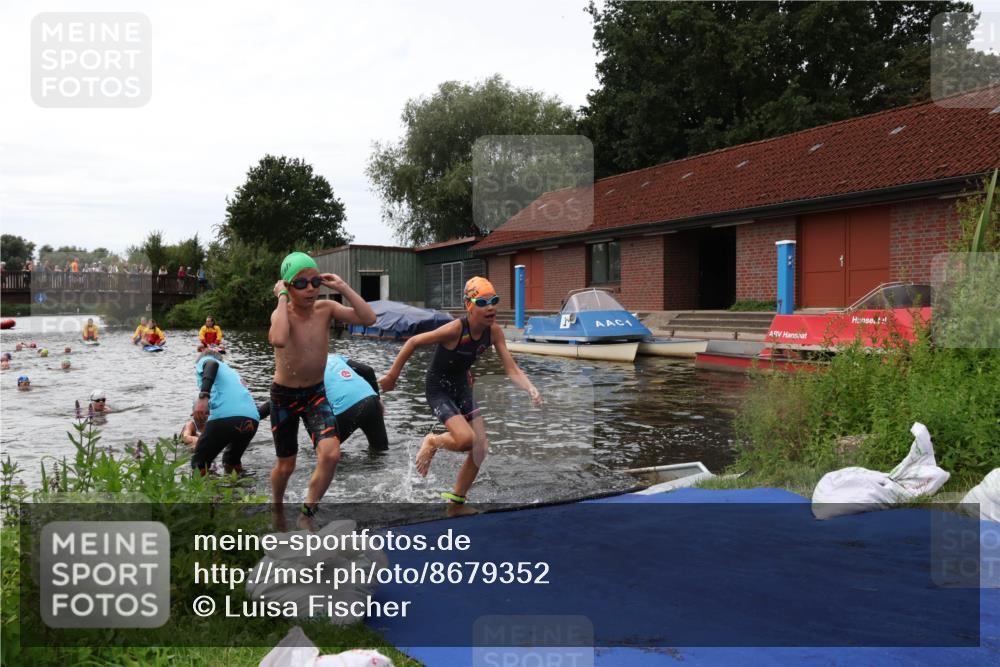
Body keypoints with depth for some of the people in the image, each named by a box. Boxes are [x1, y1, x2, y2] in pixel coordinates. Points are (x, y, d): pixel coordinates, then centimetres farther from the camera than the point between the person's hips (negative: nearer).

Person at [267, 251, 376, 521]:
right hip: (284, 396, -2)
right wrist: (282, 298, -33)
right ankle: (277, 510, 44)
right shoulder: (282, 313, -20)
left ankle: (307, 514, 3)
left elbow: (368, 318, -23)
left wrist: (343, 287, -21)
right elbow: (278, 340, -44)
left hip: (316, 394, 2)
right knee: (286, 465, 12)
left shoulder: (326, 308, -10)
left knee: (331, 454, -20)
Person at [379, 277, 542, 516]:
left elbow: (511, 369, -12)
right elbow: (413, 342, -21)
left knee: (481, 447, 5)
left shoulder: (494, 331, -12)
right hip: (438, 388, -7)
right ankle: (432, 442, 11)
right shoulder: (455, 329, -30)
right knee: (466, 439, -25)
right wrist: (392, 376, -15)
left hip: (461, 386, 7)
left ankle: (456, 503, 23)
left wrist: (531, 389, -31)